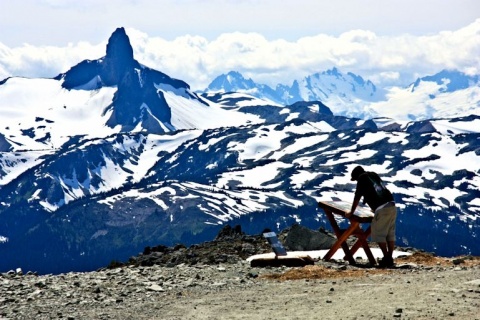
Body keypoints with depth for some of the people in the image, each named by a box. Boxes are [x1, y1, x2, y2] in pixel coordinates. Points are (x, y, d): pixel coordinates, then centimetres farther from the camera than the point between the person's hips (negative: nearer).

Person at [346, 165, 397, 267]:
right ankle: (390, 258, 10)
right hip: (392, 205, 7)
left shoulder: (362, 178, 7)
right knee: (390, 233, 11)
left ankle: (386, 258, -4)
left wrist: (351, 212, 21)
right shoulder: (374, 175, 28)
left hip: (382, 208, -7)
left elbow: (357, 198, 9)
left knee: (379, 234, 0)